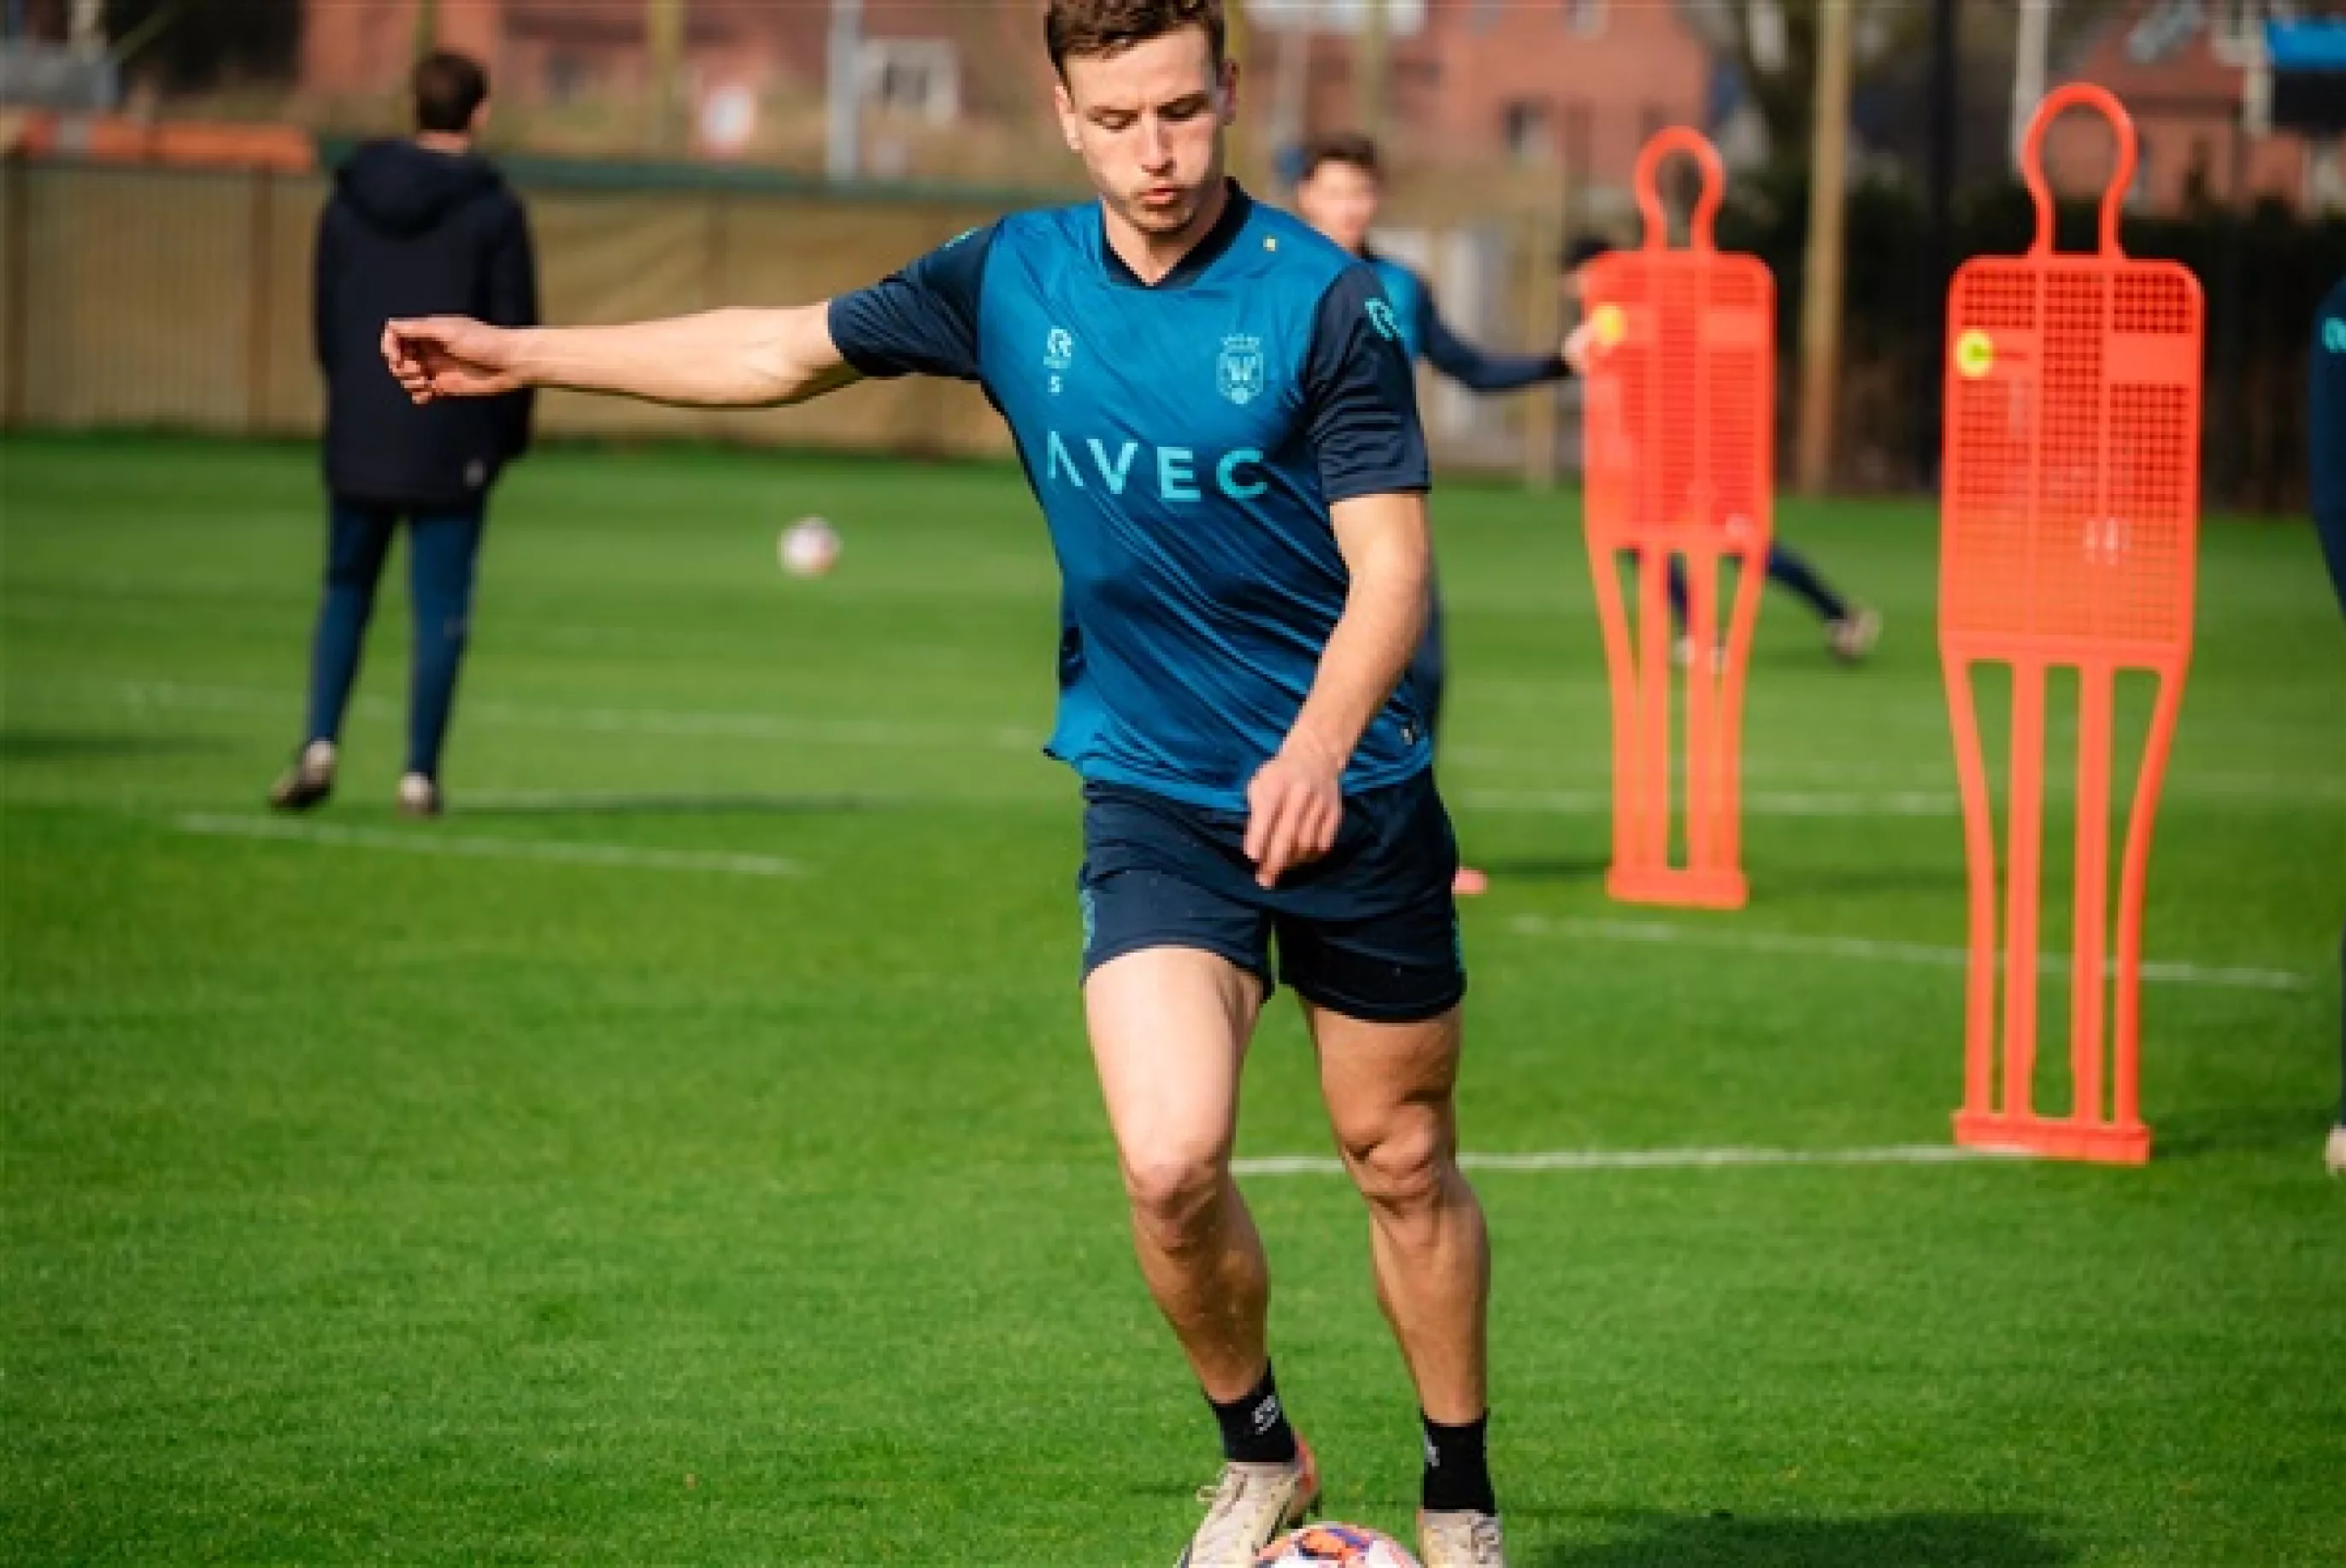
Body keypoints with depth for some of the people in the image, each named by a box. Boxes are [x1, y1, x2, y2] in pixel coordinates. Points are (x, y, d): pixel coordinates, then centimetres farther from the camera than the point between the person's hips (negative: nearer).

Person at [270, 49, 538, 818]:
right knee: (440, 609, 2)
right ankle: (419, 773, 0)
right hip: (452, 444, -3)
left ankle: (320, 743, -2)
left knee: (345, 591, 14)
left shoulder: (350, 198, 6)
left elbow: (327, 319, 11)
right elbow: (515, 333, -6)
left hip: (359, 437, 3)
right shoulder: (493, 210, -7)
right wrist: (509, 432, 7)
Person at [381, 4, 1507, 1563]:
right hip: (1151, 799, 2)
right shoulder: (1014, 278, -1)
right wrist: (522, 354, 16)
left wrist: (1317, 751, -34)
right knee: (1171, 1159, -16)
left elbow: (1392, 566, -17)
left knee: (1404, 1162, 9)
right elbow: (785, 349, 12)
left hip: (1351, 793, -2)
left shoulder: (1326, 299, -13)